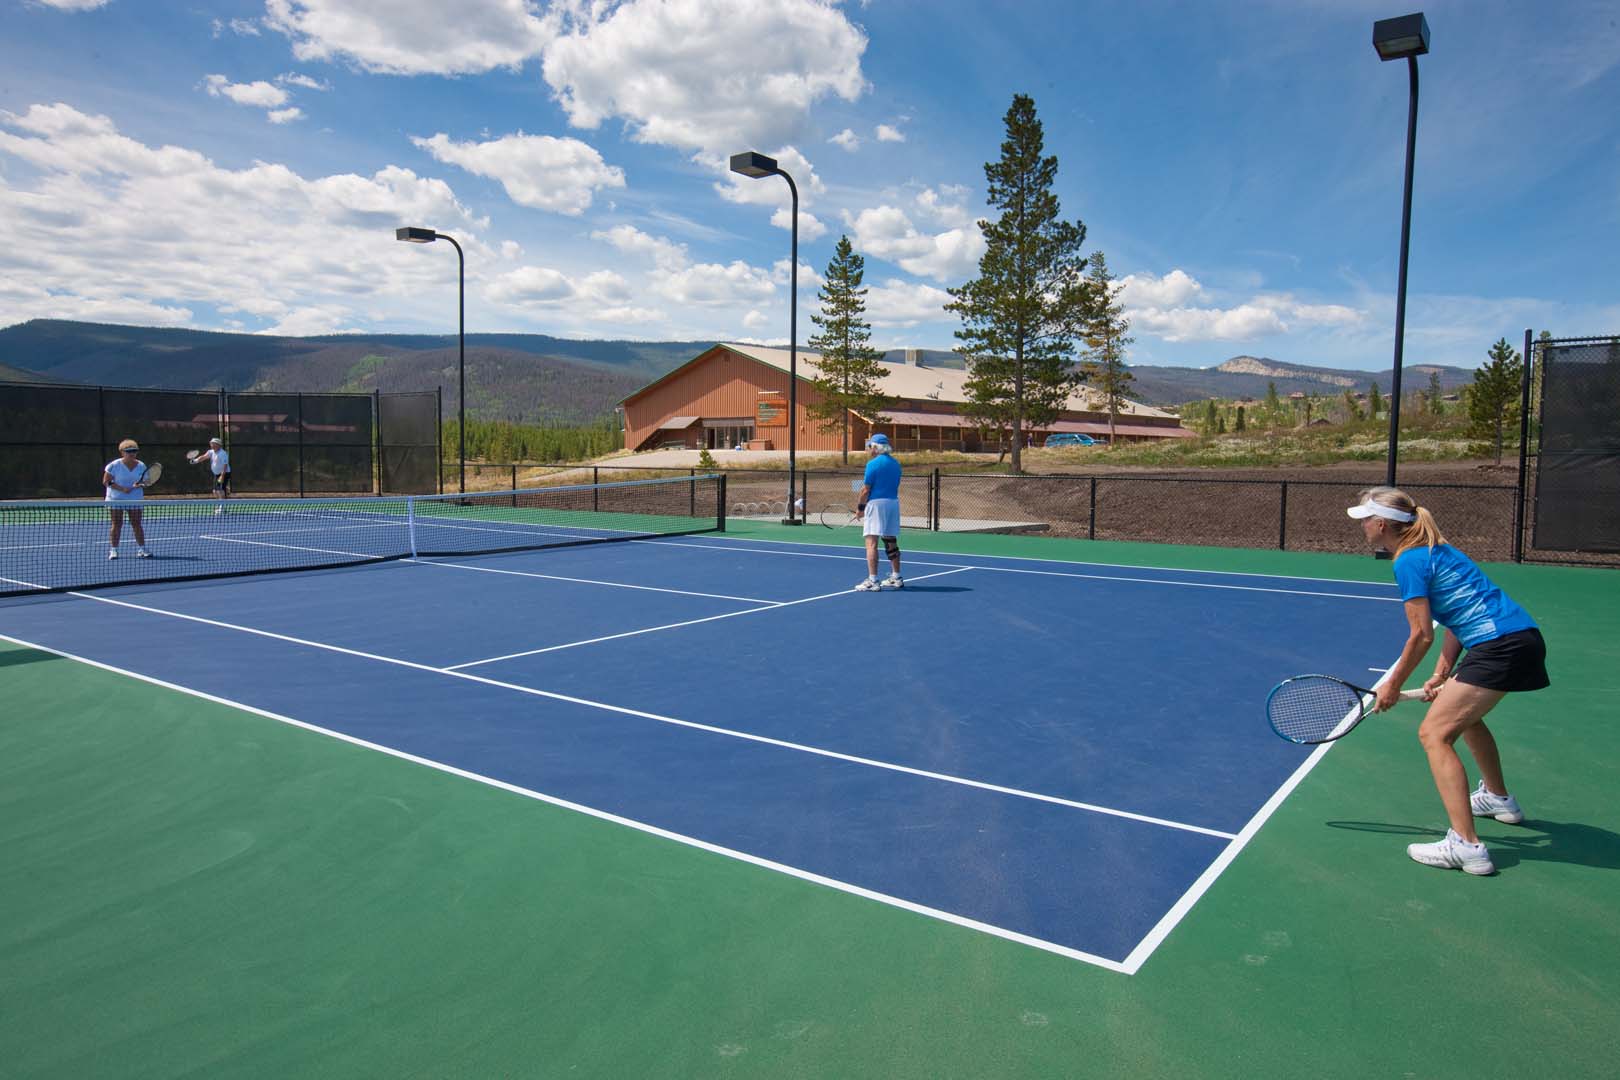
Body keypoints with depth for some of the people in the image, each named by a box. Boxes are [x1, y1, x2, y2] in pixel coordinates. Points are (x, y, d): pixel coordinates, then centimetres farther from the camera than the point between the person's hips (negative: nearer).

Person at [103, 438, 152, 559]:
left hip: (135, 499, 2)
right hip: (116, 499, -2)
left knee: (137, 524, 1)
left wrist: (138, 485, -17)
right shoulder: (114, 465, -6)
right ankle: (113, 550, 4)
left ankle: (141, 549, 3)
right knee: (117, 525, -1)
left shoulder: (141, 466, 4)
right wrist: (122, 489, -20)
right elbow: (106, 481, -9)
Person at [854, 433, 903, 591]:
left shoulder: (873, 464, -9)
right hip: (893, 502, 8)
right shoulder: (895, 464, 12)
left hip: (876, 503, -8)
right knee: (891, 542, 17)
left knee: (871, 542, -8)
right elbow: (894, 486, 14)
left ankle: (872, 581, -14)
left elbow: (866, 490, -11)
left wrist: (860, 507, 2)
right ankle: (896, 578, 24)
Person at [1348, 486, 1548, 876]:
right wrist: (1442, 674, 11)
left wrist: (1392, 685, -1)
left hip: (1501, 646, -11)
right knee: (1463, 712, 32)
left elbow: (1422, 635, -12)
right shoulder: (1435, 550, 17)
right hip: (1524, 636, 11)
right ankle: (1498, 798, 51)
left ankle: (1466, 845, -15)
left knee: (1434, 732, -10)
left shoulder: (1409, 561, -11)